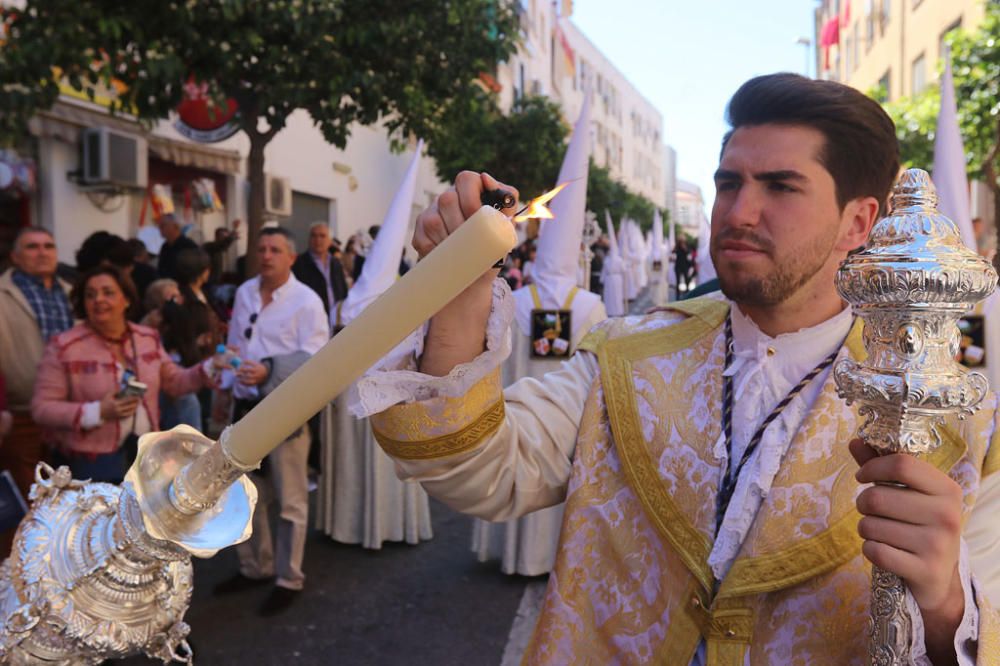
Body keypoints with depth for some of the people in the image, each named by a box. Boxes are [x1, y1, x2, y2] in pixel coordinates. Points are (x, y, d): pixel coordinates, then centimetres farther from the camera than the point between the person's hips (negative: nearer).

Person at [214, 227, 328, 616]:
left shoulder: (306, 301, -12)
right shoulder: (244, 293, 7)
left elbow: (315, 360, -19)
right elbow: (234, 346, 16)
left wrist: (268, 371, -31)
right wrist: (225, 391, 14)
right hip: (246, 406, 7)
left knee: (289, 501, 4)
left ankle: (289, 579, 20)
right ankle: (254, 567, 38)